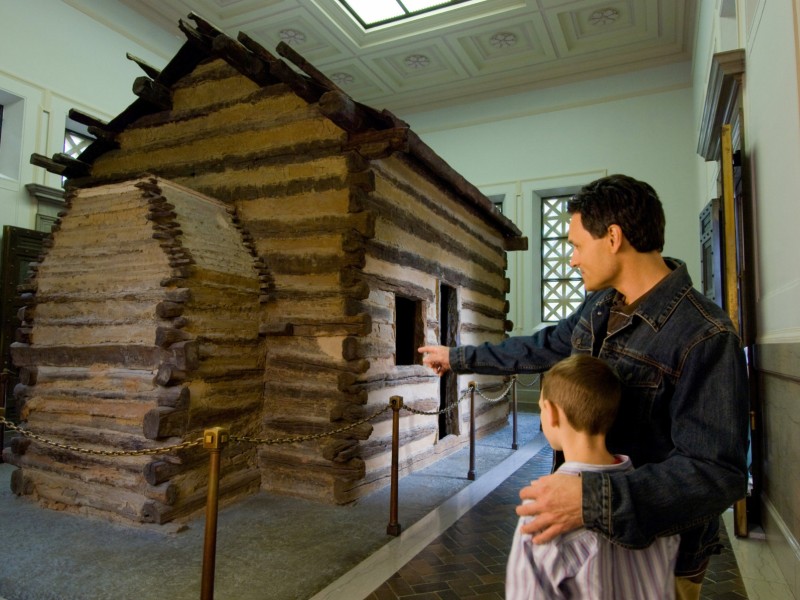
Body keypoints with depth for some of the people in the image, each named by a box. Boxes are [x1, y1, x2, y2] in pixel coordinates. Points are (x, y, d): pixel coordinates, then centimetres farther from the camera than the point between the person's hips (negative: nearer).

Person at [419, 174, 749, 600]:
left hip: (659, 551, -6)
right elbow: (539, 348, 11)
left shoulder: (705, 338, -27)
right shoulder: (598, 306, -2)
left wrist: (594, 499, -42)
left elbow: (716, 472, -30)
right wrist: (458, 358, 17)